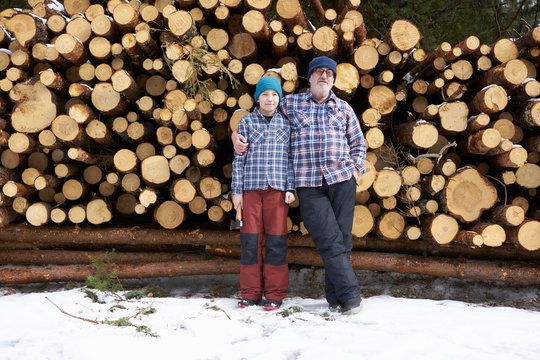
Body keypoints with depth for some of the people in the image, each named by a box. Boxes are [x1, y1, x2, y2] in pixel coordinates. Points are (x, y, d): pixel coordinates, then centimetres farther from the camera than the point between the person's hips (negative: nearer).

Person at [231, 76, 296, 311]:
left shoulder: (286, 124, 9)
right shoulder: (246, 122, 9)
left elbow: (291, 158, 8)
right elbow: (239, 158, 7)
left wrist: (291, 188, -1)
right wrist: (237, 190, 2)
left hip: (277, 188, 0)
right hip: (251, 187, 1)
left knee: (276, 239, -1)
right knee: (250, 239, 2)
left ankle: (275, 293, 7)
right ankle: (251, 292, 11)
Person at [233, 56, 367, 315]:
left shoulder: (344, 108, 16)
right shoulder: (290, 104, 12)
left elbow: (358, 143, 21)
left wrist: (355, 168, 4)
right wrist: (238, 135, 6)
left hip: (341, 179, 2)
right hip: (308, 184, -2)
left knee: (342, 239, 1)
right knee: (329, 241, -11)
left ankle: (335, 296, 12)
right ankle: (350, 294, -5)